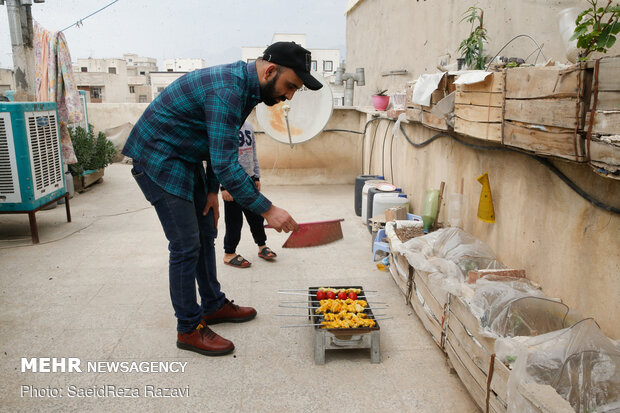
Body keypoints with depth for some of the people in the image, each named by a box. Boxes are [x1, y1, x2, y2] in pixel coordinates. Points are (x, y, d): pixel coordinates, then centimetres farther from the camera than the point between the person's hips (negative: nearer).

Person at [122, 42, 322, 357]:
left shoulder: (244, 84, 4)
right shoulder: (227, 91, -28)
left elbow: (221, 150, 11)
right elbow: (225, 164, -33)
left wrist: (212, 190, 7)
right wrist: (267, 210, -31)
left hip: (185, 159, 10)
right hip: (157, 159, -10)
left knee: (206, 234, 14)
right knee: (186, 246, -7)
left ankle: (213, 305, 30)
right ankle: (189, 329, 8)